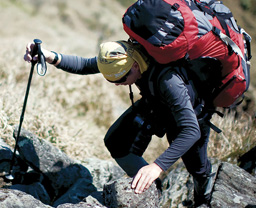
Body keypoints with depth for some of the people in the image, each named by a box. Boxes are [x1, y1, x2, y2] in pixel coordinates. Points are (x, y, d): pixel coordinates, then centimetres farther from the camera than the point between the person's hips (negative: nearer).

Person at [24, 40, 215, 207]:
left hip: (190, 112, -5)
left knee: (198, 170, 8)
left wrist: (157, 166, -60)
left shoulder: (167, 78, -46)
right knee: (115, 142, -8)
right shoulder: (125, 56, -27)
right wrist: (51, 57, -31)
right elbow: (85, 65, -13)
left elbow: (191, 130, -50)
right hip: (153, 103, 6)